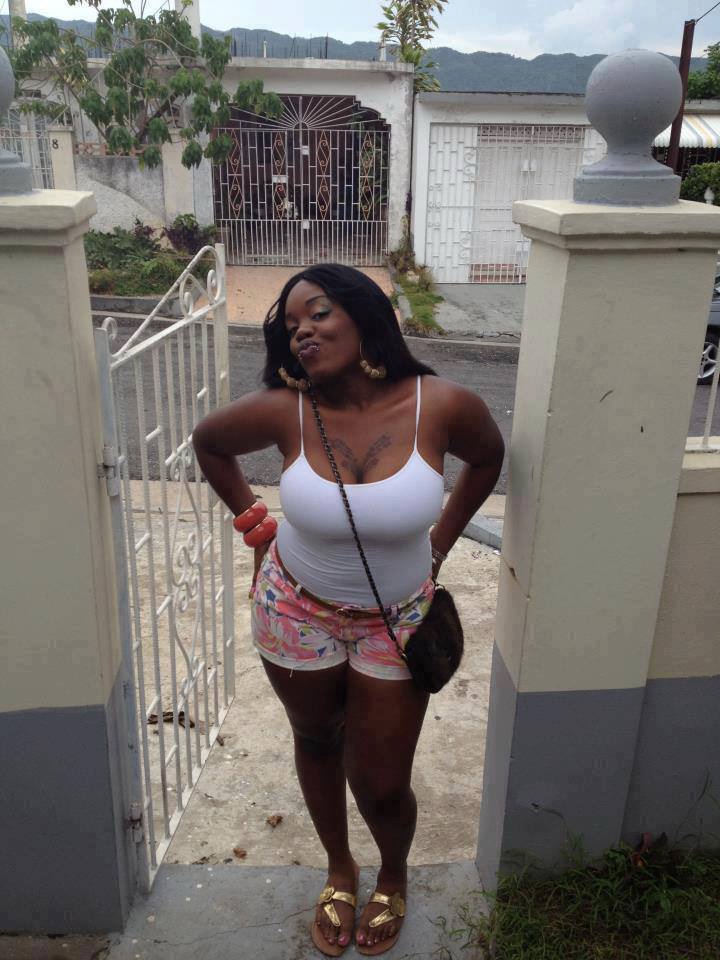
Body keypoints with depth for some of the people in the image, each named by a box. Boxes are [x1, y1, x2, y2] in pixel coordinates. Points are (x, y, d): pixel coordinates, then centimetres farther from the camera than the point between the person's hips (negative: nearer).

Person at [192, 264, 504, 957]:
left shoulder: (442, 405, -22)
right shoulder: (283, 411, -20)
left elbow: (487, 457, 1)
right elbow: (208, 442, 1)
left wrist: (439, 543, 2)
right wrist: (255, 525, -1)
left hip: (397, 620, -1)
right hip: (297, 612, 1)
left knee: (381, 787, 10)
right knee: (316, 743, 23)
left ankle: (393, 876, 48)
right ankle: (339, 869, 54)